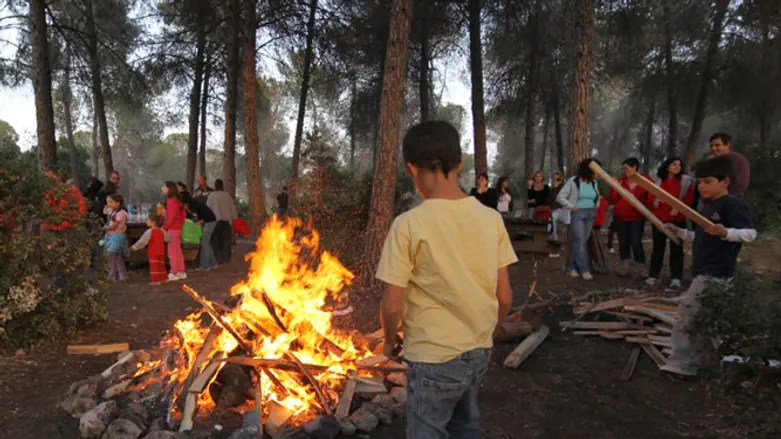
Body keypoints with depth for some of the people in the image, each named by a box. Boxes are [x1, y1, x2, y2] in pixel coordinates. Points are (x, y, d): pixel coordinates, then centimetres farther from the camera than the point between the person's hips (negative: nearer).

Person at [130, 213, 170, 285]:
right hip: (161, 252, 7)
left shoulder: (149, 231, -13)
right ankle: (163, 278, 18)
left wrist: (135, 247, -2)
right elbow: (168, 238, 15)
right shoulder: (161, 231, 6)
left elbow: (142, 241, -12)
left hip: (153, 253, -6)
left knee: (154, 266, -4)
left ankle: (155, 280, -6)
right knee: (161, 265, 13)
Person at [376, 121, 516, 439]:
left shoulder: (409, 225, -20)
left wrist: (390, 340, 5)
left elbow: (392, 305, -15)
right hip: (479, 352, 6)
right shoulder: (491, 219, -6)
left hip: (434, 358, -5)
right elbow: (505, 297, -1)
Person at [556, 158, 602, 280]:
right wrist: (572, 207, -16)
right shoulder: (573, 181, -9)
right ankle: (584, 270, -7)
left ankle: (572, 268, 13)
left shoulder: (594, 182, 8)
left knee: (579, 242, 6)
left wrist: (596, 207, 9)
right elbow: (560, 197, -10)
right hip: (577, 214, -6)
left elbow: (597, 196, 25)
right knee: (580, 242, -10)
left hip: (590, 215, 6)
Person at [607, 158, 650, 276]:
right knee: (623, 243, 8)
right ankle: (624, 266, 19)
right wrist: (614, 187, -14)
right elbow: (612, 200, -1)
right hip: (620, 217, 2)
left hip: (637, 218, -2)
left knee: (636, 243, -8)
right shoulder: (620, 182, 2)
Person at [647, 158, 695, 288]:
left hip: (677, 219, -2)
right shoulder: (658, 180, 10)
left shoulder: (686, 181, 3)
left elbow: (689, 199, -4)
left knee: (676, 247, 3)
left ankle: (676, 278, 6)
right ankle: (653, 275, 11)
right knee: (658, 247, 6)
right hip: (659, 218, 2)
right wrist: (654, 201, -13)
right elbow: (650, 196, 10)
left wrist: (678, 209, -19)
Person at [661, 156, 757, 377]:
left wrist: (726, 232, -36)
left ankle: (682, 363, -6)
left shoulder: (732, 204, -12)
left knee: (687, 311, -12)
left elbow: (751, 233, -20)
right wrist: (679, 231, 15)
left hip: (716, 272, -10)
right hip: (704, 270, 10)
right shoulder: (706, 207, 17)